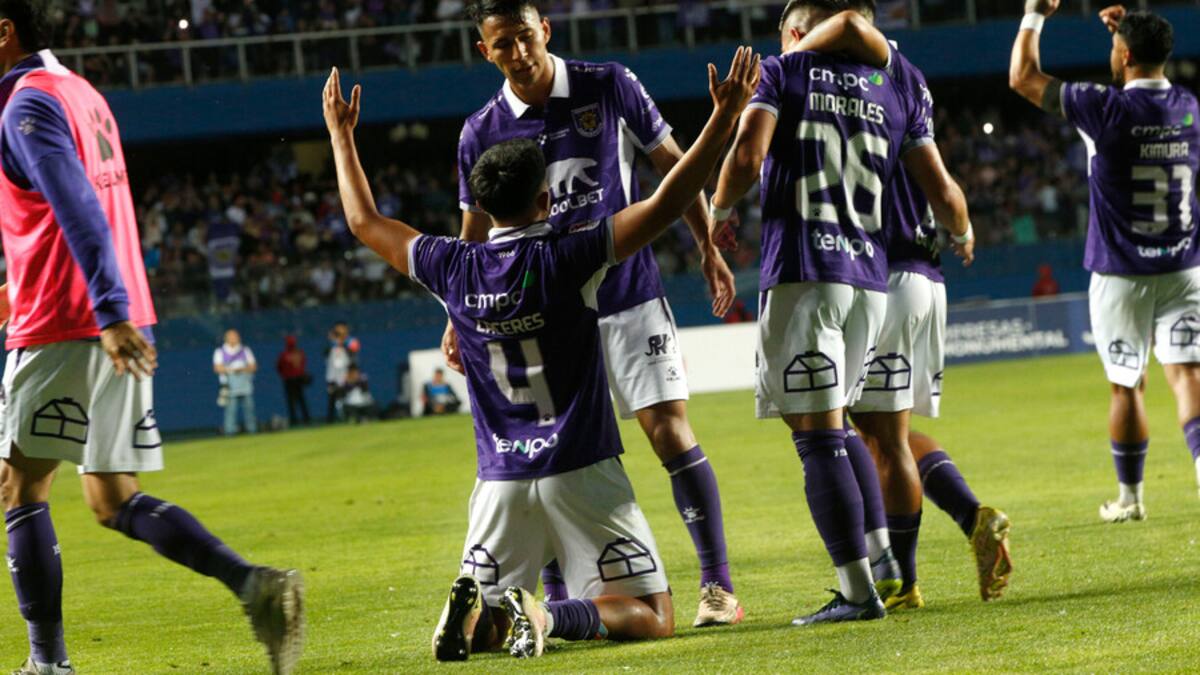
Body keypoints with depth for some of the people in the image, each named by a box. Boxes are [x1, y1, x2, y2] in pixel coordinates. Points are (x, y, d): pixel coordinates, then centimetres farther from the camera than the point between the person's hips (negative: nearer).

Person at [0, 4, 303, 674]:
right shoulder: (82, 93, 19)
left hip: (63, 332, -9)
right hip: (118, 323, 9)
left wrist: (110, 313, -30)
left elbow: (79, 210, -23)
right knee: (116, 502, 7)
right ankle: (254, 584, -10)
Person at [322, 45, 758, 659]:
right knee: (652, 617, 2)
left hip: (500, 481, 4)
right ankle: (546, 616, -26)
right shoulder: (565, 258, -10)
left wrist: (341, 135, 29)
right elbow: (663, 206, -14)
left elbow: (366, 223, 17)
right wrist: (725, 118, -11)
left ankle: (478, 608, -21)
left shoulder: (453, 269, 1)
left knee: (477, 621, 16)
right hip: (580, 471, -4)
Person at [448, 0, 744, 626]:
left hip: (630, 297, -2)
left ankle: (718, 587, -5)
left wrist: (709, 249, 1)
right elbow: (475, 234, 11)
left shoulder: (610, 86, -4)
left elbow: (672, 164, 5)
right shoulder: (481, 133, 0)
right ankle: (556, 602, 9)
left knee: (670, 432, -9)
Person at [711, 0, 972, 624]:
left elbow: (747, 157, -11)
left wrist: (720, 210, 8)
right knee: (833, 420, 23)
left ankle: (857, 590, -10)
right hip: (869, 278, 5)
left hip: (802, 274, -5)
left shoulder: (783, 70, 4)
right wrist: (963, 234, 33)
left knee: (817, 434, -6)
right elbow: (943, 193, 12)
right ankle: (880, 552, 15)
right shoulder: (897, 87, 15)